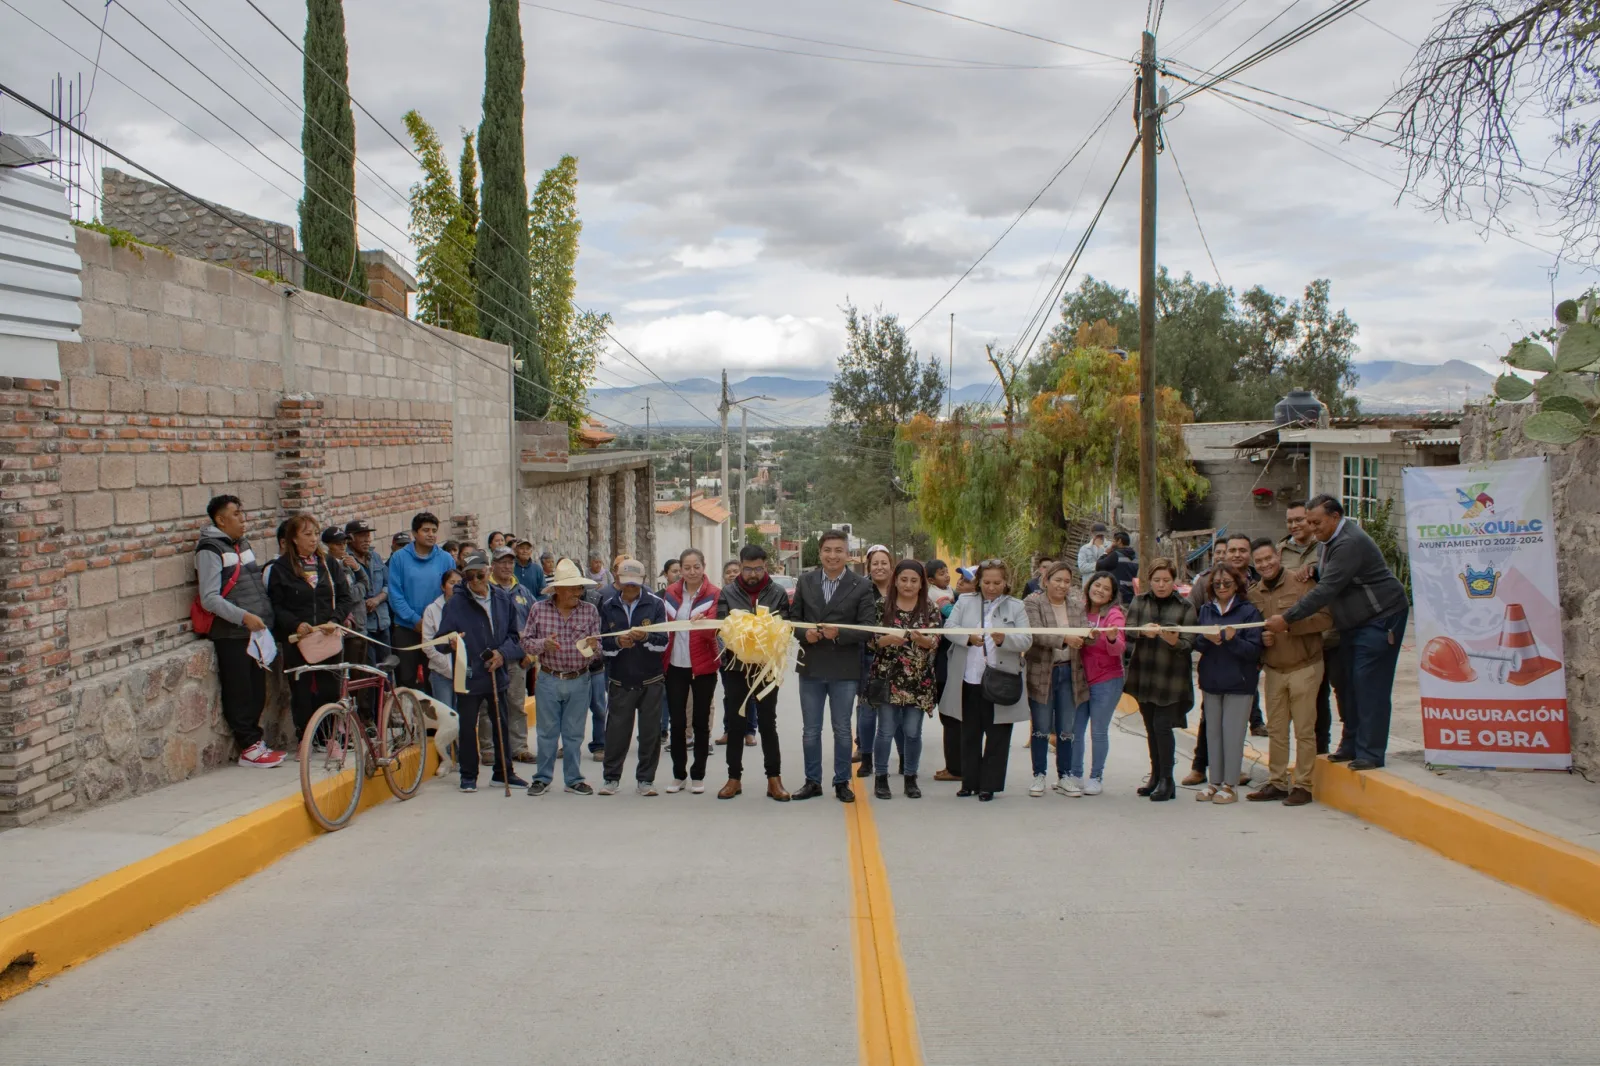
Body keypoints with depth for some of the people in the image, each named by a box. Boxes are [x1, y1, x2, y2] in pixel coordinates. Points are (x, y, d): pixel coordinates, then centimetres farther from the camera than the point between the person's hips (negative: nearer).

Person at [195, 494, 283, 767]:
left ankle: (255, 742, 19)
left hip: (255, 631, 8)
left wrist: (266, 617, 13)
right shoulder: (210, 550, -11)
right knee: (239, 693, -2)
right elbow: (209, 599, -17)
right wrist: (244, 616, -25)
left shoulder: (242, 543, 15)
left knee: (257, 691, 11)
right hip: (230, 635, -8)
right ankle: (250, 748, 4)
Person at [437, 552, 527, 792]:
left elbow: (514, 634, 10)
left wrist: (503, 653, -8)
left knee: (501, 725, 13)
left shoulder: (503, 598, 3)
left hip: (498, 675, 4)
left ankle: (503, 771, 27)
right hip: (468, 676, -3)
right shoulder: (455, 602, -8)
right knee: (468, 727, 3)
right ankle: (468, 776, 17)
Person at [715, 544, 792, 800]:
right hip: (735, 666, 1)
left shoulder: (778, 593, 0)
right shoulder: (727, 592, 1)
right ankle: (734, 778, 18)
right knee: (735, 724, 8)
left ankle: (774, 779, 12)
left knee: (768, 723, 6)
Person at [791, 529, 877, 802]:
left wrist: (839, 633, -22)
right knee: (810, 730, 10)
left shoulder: (861, 585, -5)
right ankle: (813, 781, 22)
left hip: (844, 669, -2)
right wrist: (804, 633, -13)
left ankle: (842, 782, 21)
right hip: (810, 666, 2)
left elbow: (868, 626, -8)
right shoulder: (805, 581, 4)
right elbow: (794, 618, 7)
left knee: (842, 729, 9)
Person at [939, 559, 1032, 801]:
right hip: (969, 681, 2)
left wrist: (1004, 639, -25)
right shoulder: (965, 602, 8)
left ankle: (989, 784, 12)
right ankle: (970, 781, 22)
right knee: (969, 734, 12)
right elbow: (949, 627, -2)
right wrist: (968, 637, -21)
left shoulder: (1016, 607, 3)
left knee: (997, 736, 3)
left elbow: (1026, 641, -6)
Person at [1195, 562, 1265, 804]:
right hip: (1211, 680, 4)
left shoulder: (1249, 610, -4)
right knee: (1213, 732, 9)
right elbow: (1197, 644, 6)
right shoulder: (1205, 610, 9)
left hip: (1239, 682, -4)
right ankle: (1214, 782, 17)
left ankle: (1229, 785, 5)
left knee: (1232, 734, -3)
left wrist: (1231, 639, -25)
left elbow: (1254, 650, -9)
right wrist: (1208, 639, -16)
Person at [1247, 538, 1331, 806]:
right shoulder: (1253, 594, 9)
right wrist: (1260, 638, -4)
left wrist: (1289, 623, -22)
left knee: (1304, 730, -1)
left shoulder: (1301, 583, -8)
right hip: (1273, 671, 5)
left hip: (1304, 667, -5)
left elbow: (1325, 618, -15)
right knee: (1275, 730, 10)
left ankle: (1303, 786, 6)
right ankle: (1278, 783, 19)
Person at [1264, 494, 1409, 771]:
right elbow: (1327, 576, 20)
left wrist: (1287, 619, -28)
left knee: (1369, 686, -9)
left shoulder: (1350, 543, -25)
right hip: (1353, 623, 10)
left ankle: (1370, 753, -4)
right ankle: (1351, 745, 18)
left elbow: (1327, 590, -30)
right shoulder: (1332, 539, 8)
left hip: (1380, 618, -10)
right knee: (1349, 684, 11)